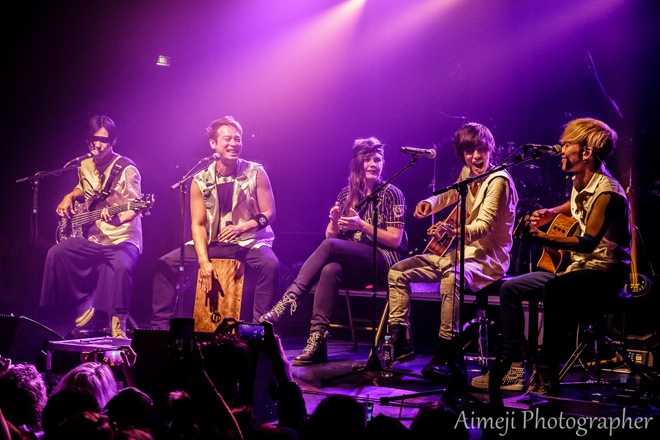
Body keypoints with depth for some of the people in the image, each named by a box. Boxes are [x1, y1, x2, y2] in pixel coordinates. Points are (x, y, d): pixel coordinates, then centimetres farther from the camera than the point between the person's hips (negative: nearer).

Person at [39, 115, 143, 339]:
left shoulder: (126, 169, -9)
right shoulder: (85, 166, 11)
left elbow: (134, 209, -15)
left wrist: (118, 219, -36)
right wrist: (69, 198, 12)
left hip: (123, 239, -6)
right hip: (92, 238, 6)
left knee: (121, 265, -37)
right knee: (57, 253, -18)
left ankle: (116, 323, -21)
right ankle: (84, 310, -6)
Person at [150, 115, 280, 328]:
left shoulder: (255, 173, -5)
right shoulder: (200, 181, -1)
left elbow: (269, 214, -3)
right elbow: (198, 225, -3)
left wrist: (241, 227, -21)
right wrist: (203, 261, -16)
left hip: (249, 241, -2)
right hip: (213, 243, 3)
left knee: (270, 265, -34)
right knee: (167, 263, -11)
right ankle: (160, 324, -2)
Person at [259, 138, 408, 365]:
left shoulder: (391, 194, 3)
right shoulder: (347, 193, 16)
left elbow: (395, 240, -3)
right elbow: (331, 234, 15)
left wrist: (362, 225, -15)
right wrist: (334, 221, -9)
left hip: (383, 261, -4)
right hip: (352, 263, 4)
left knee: (329, 246, -32)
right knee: (330, 269, -36)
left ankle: (288, 301, -39)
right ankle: (317, 342, -42)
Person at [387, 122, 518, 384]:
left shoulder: (498, 180, -15)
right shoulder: (468, 174, 9)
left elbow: (484, 225, -27)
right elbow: (452, 195, 32)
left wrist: (453, 232, -46)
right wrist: (430, 203, 9)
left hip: (486, 259, -9)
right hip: (458, 252, 9)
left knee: (452, 278, -41)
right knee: (397, 272, 2)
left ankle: (448, 356, -36)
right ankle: (400, 343, 1)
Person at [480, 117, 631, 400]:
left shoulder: (606, 191, -20)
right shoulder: (580, 183, 8)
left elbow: (588, 242, -31)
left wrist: (543, 238, -38)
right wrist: (552, 213, 16)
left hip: (605, 273, -10)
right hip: (575, 266, 10)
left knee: (553, 290, -38)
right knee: (510, 288, 3)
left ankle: (546, 375, -31)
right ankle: (511, 361, 8)